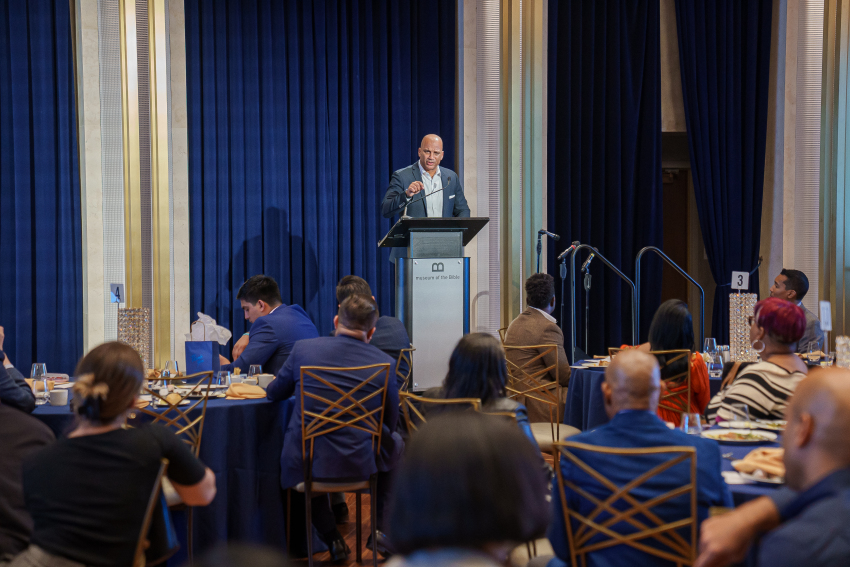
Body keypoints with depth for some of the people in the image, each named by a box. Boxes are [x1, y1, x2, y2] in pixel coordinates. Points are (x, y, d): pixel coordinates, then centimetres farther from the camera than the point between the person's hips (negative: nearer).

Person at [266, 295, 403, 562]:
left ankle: (331, 537, 33)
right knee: (395, 442, 31)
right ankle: (381, 529, 30)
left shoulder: (303, 349, -4)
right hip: (358, 464, -1)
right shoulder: (384, 363, -6)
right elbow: (390, 423, 7)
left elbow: (274, 393, 13)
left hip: (302, 464, 1)